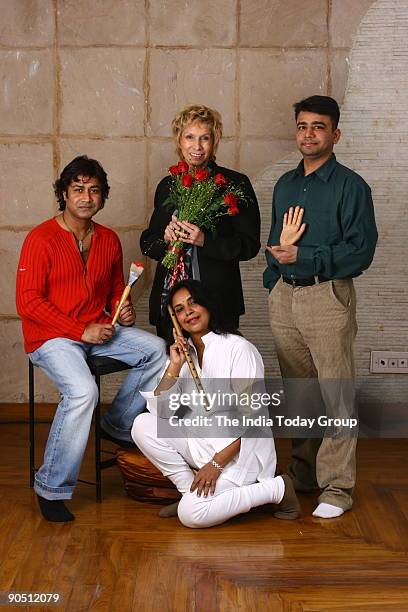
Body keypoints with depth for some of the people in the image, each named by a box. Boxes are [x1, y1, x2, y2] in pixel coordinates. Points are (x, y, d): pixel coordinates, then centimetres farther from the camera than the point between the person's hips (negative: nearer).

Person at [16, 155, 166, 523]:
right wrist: (81, 331, -18)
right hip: (50, 337, -6)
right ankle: (52, 488, -18)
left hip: (97, 330, 6)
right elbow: (28, 301, -14)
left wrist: (123, 310, -3)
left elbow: (116, 289, 22)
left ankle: (118, 425, 6)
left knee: (156, 350, -13)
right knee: (83, 390, -31)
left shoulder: (109, 240, 8)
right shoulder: (41, 239, -11)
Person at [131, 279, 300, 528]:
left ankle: (277, 489, -7)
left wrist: (217, 463, -21)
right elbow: (160, 410, 0)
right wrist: (174, 367, -12)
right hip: (200, 441, 7)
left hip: (237, 449, -7)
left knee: (191, 514, -24)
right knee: (143, 425, -11)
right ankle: (190, 491, -1)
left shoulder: (239, 349, -13)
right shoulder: (185, 352, 8)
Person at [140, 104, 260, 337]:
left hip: (217, 300, -3)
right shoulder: (167, 186, 13)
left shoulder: (235, 184, -1)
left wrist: (205, 241, -18)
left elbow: (250, 245, -6)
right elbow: (147, 243, 16)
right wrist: (166, 238, -6)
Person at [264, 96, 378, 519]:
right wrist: (272, 282, 12)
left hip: (327, 296, -6)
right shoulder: (284, 185, 17)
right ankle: (302, 475, 24)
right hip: (284, 297, 6)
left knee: (335, 395, -5)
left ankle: (336, 487, 2)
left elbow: (361, 250, -11)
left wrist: (303, 257, -17)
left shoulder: (350, 186, -4)